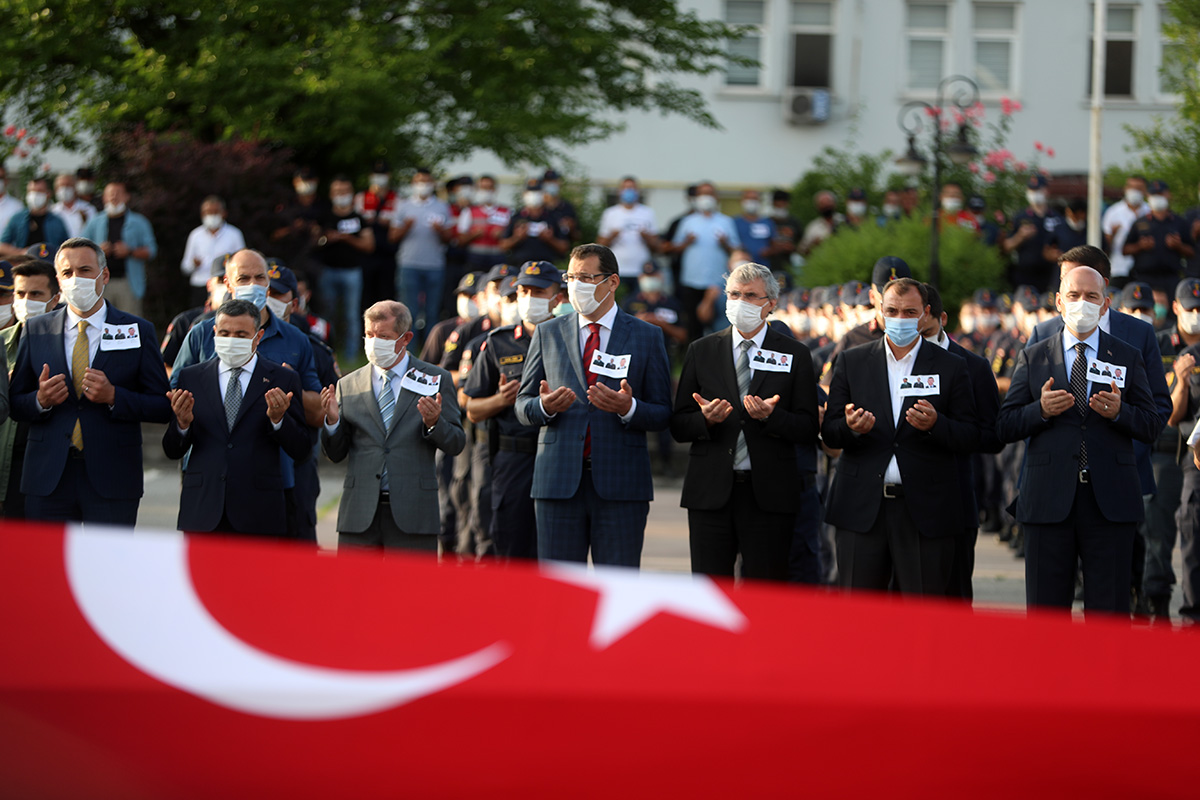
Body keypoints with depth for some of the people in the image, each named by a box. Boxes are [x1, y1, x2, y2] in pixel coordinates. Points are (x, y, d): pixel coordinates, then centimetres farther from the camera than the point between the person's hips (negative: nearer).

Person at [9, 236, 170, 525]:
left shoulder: (138, 332, 4)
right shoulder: (36, 331, 10)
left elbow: (163, 407, 1)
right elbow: (15, 405, 11)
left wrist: (113, 396, -14)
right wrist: (40, 401, -11)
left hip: (111, 483, -2)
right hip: (49, 481, 2)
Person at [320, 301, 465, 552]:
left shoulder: (436, 379, 6)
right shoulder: (348, 385, 11)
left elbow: (455, 445, 3)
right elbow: (335, 453, 9)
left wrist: (433, 423, -17)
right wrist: (333, 421, -10)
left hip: (412, 513, -2)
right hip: (360, 515, 2)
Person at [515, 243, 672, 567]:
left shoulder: (647, 337, 7)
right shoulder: (547, 333, 12)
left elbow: (662, 414, 4)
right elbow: (523, 404, 11)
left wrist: (629, 408, -17)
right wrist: (545, 407, -12)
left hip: (620, 484, -2)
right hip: (559, 479, 2)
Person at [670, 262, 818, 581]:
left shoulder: (794, 355, 7)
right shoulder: (701, 351, 11)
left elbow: (809, 429, 2)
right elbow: (678, 427, 8)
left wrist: (771, 417, -17)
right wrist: (705, 419, -14)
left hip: (769, 494, -1)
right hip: (711, 492, 1)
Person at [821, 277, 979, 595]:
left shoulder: (951, 367, 7)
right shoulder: (852, 362, 10)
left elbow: (970, 438, 3)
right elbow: (829, 433, 7)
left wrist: (935, 425, -17)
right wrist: (851, 428, -16)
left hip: (925, 509, -1)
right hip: (862, 508, 1)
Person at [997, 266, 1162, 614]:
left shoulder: (1127, 357, 10)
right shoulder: (1032, 358, 10)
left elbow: (1152, 425, 6)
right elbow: (1004, 426, 5)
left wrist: (1119, 412, -14)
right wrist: (1041, 410, -13)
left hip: (1110, 501, 0)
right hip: (1049, 501, 0)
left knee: (1109, 609, -1)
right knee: (1045, 609, 2)